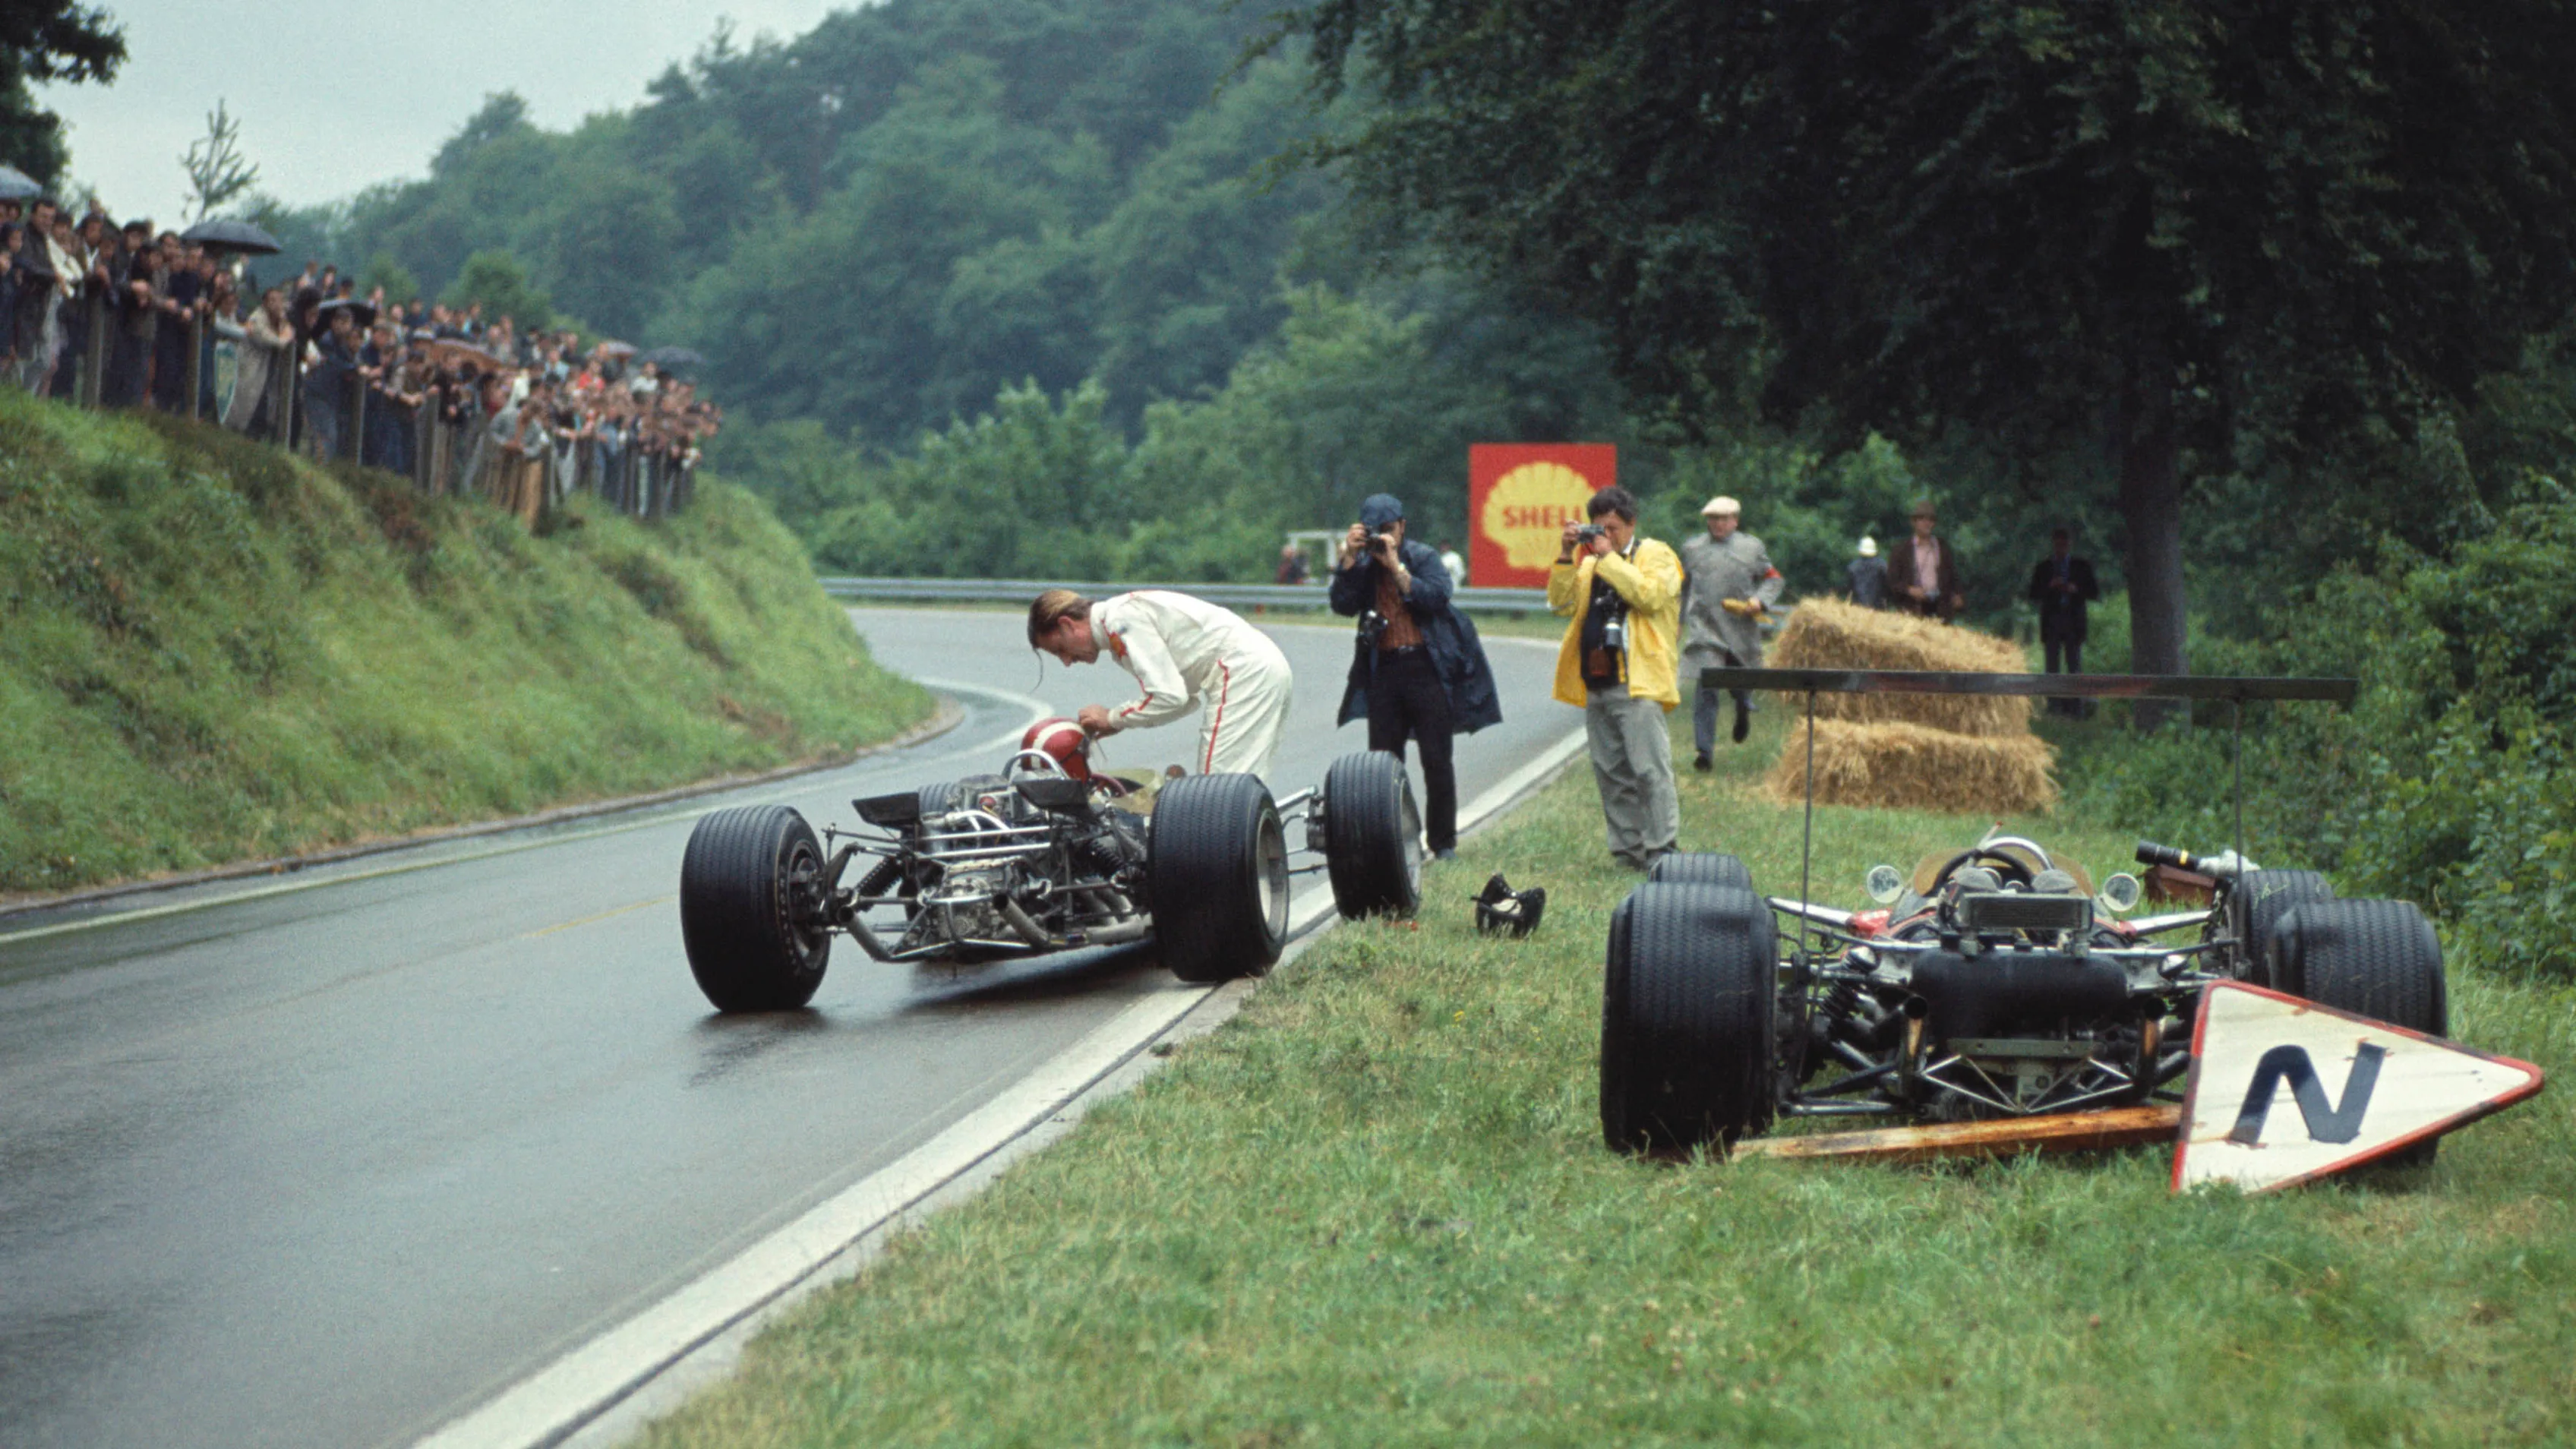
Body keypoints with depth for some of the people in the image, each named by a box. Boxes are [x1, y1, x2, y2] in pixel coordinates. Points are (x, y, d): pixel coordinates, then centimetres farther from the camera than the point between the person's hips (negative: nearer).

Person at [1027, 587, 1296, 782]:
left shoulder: (1122, 620, -11)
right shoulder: (1127, 612, 20)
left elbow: (1170, 698, -18)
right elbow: (1186, 697, 22)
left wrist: (1113, 718, -3)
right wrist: (1122, 722, 12)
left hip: (1242, 672, -10)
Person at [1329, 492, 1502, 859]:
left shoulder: (1423, 557, 2)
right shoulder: (1362, 565, 10)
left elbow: (1437, 597, -14)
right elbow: (1343, 606, -4)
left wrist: (1396, 566, -15)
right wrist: (1349, 558, -9)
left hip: (1426, 667, -3)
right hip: (1384, 669, 3)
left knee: (1437, 760, -2)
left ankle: (1443, 842, 6)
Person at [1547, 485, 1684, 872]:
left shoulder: (1656, 555, 2)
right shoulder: (1589, 561, 19)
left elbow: (1649, 595, -17)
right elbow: (1562, 603, 9)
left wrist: (1609, 558, -13)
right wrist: (1566, 556, -1)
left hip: (1637, 682, -7)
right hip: (1596, 682, 7)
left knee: (1649, 768, -11)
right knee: (1611, 773, 8)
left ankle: (1661, 850, -10)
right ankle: (1627, 849, 13)